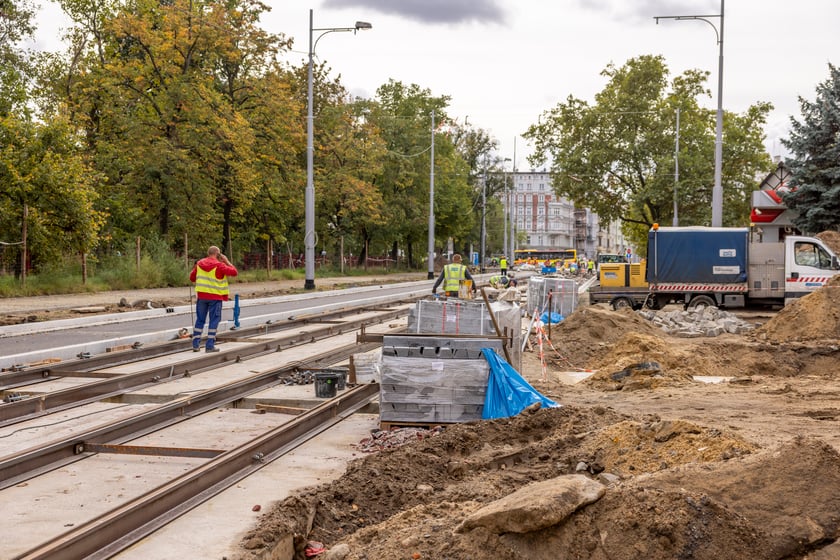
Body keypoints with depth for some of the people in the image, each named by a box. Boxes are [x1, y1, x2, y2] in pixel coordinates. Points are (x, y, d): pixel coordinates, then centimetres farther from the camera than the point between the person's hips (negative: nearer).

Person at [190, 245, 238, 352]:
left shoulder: (199, 264, 5)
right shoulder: (219, 265, -11)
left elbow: (192, 278, 13)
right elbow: (234, 272, -12)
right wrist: (227, 262, -1)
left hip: (201, 295, 5)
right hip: (215, 296, -5)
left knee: (200, 320, 12)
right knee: (214, 321, 1)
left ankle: (195, 344, 11)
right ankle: (210, 346, -3)